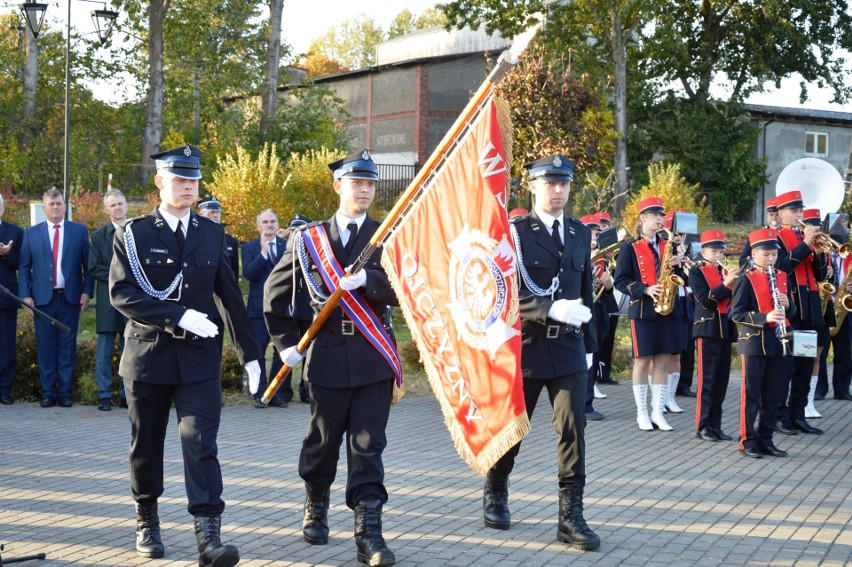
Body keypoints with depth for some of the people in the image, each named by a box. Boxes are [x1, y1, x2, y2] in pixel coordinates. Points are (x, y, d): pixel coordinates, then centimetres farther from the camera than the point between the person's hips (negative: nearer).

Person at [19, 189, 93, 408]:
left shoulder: (79, 231, 7)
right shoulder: (31, 233, 9)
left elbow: (88, 264, 5)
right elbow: (24, 267, 7)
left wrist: (87, 291, -4)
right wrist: (26, 294, -3)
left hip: (70, 297, 0)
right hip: (43, 298, 1)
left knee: (67, 347, 2)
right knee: (45, 347, 2)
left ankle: (65, 392, 8)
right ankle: (48, 392, 8)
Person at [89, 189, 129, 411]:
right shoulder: (99, 236, 6)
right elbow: (94, 268, 0)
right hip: (108, 300, -1)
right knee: (105, 352, -1)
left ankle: (126, 395, 12)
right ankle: (104, 396, 4)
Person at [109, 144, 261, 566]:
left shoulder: (212, 234, 8)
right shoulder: (133, 234, -1)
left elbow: (230, 297, 11)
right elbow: (121, 293, -12)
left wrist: (249, 353, 12)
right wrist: (178, 316, -21)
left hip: (199, 357, 1)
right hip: (147, 355, -1)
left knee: (201, 444, -10)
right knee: (146, 444, 12)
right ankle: (147, 521, 32)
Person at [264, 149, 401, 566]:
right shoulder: (308, 238, 6)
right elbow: (275, 294, 13)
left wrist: (367, 279, -23)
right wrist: (287, 342, 7)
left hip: (374, 356, -1)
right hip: (327, 355, 1)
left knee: (367, 445, -3)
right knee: (323, 440, 11)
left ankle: (368, 533, -1)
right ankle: (315, 509, 35)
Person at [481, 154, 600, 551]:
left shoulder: (580, 233, 10)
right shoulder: (514, 232, -6)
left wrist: (589, 343, 18)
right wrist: (550, 309, -27)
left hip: (568, 349, 3)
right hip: (524, 346, -3)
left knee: (572, 430, -5)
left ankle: (571, 518, -2)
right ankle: (495, 494, 34)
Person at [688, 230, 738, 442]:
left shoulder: (726, 272, 17)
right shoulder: (697, 272, -2)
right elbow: (705, 301, -13)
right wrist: (725, 285, -22)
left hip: (726, 329, 6)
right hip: (708, 329, -6)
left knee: (722, 379, 7)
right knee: (707, 379, -5)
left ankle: (715, 425, 13)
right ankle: (702, 426, 0)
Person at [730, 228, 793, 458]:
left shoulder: (782, 277, 10)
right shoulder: (747, 280, -6)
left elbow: (792, 310, 17)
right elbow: (736, 313, -11)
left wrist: (787, 304, -7)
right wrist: (765, 317, -23)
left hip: (777, 342, 5)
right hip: (754, 342, -5)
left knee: (773, 394, 9)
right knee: (752, 393, -1)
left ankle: (766, 439, 18)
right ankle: (748, 441, 6)